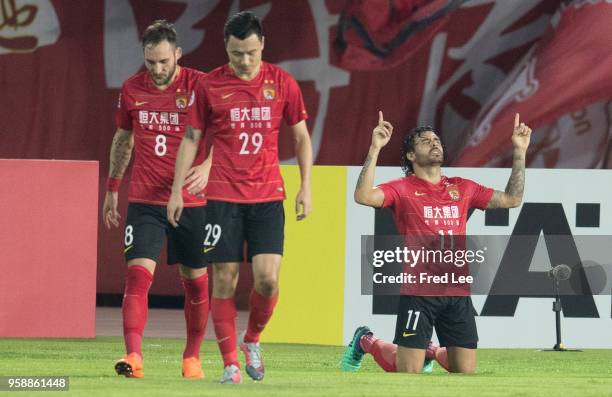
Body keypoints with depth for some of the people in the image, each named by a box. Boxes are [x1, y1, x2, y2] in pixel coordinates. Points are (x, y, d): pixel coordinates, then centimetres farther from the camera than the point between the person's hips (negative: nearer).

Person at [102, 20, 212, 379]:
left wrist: (207, 167, -30)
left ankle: (192, 357, 24)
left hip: (192, 202, -1)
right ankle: (134, 356, -23)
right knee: (138, 274, -14)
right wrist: (112, 188, 19)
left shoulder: (200, 86, -7)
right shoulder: (132, 89, 4)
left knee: (196, 280, 8)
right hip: (144, 201, 1)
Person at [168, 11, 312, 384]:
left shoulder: (282, 83, 3)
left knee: (267, 277, -10)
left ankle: (253, 339, 17)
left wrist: (306, 187, 4)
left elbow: (302, 136, 10)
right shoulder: (210, 86, 0)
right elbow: (191, 139, 7)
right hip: (223, 196, 0)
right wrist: (176, 190, 3)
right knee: (225, 280, -3)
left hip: (268, 196, 0)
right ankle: (231, 364, 4)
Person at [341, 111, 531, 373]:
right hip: (418, 294, -4)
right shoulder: (402, 189, -1)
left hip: (458, 292, 4)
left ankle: (432, 352, 36)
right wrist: (375, 149, -24)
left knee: (466, 373, 4)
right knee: (407, 372, -6)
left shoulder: (462, 189, 13)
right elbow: (363, 196, -19)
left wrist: (520, 152, 12)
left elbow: (512, 199, 18)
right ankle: (366, 342, 24)